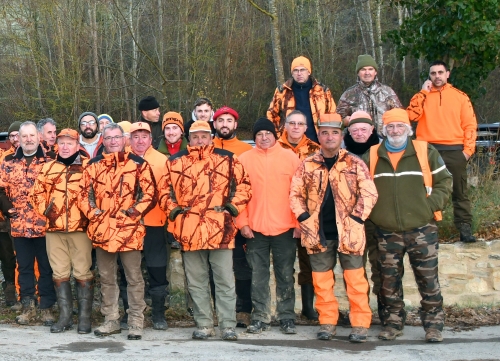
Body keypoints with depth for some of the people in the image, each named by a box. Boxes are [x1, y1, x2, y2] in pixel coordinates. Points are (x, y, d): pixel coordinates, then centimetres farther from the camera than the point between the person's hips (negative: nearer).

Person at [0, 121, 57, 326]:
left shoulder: (50, 161, 1)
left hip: (45, 225, -3)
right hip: (19, 226, 3)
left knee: (46, 267, 5)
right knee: (24, 267, 10)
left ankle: (47, 307, 13)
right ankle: (28, 307, 20)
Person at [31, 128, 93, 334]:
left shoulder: (88, 166, 2)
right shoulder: (48, 168, 12)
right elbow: (37, 192, 18)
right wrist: (44, 209, 5)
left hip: (80, 227, -4)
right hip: (54, 228, 4)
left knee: (82, 272, -1)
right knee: (60, 273, 7)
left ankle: (85, 317, 6)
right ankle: (65, 316, 15)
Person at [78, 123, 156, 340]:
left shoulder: (138, 164, 1)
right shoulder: (93, 165, 10)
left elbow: (150, 194, -3)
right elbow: (84, 194, 10)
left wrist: (133, 213, -10)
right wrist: (93, 214, -2)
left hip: (129, 228, -3)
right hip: (102, 228, 4)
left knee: (134, 277, 1)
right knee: (106, 277, 11)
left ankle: (136, 323, 8)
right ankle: (111, 320, 21)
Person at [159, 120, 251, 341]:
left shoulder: (227, 159, 5)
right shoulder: (176, 162, 10)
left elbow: (243, 184, 8)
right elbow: (165, 189, 16)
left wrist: (234, 207, -2)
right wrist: (173, 210, 3)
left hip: (221, 229, -2)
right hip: (189, 230, 2)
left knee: (225, 280, 1)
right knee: (196, 282, 8)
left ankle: (228, 326, 7)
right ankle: (204, 325, 18)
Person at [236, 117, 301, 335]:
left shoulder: (290, 158, 4)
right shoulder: (244, 159, 5)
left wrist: (299, 222, -4)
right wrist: (242, 222, -5)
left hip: (285, 228, 0)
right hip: (255, 228, 1)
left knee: (286, 275, 7)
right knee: (258, 276, 5)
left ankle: (287, 318, 15)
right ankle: (260, 318, 13)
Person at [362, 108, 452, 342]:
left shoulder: (425, 152, 0)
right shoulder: (372, 156, 5)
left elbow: (444, 181, 4)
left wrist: (431, 204, -7)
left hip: (422, 230, -2)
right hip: (387, 233, 2)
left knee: (428, 280, 1)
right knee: (389, 281, 8)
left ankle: (433, 324, 12)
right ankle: (393, 322, 21)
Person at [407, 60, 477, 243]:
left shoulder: (460, 96, 6)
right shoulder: (422, 96, 9)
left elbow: (470, 124, 2)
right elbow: (411, 115, -9)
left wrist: (468, 149, -7)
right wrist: (424, 92, -6)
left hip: (454, 151, -1)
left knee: (460, 191, 4)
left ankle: (464, 227, 8)